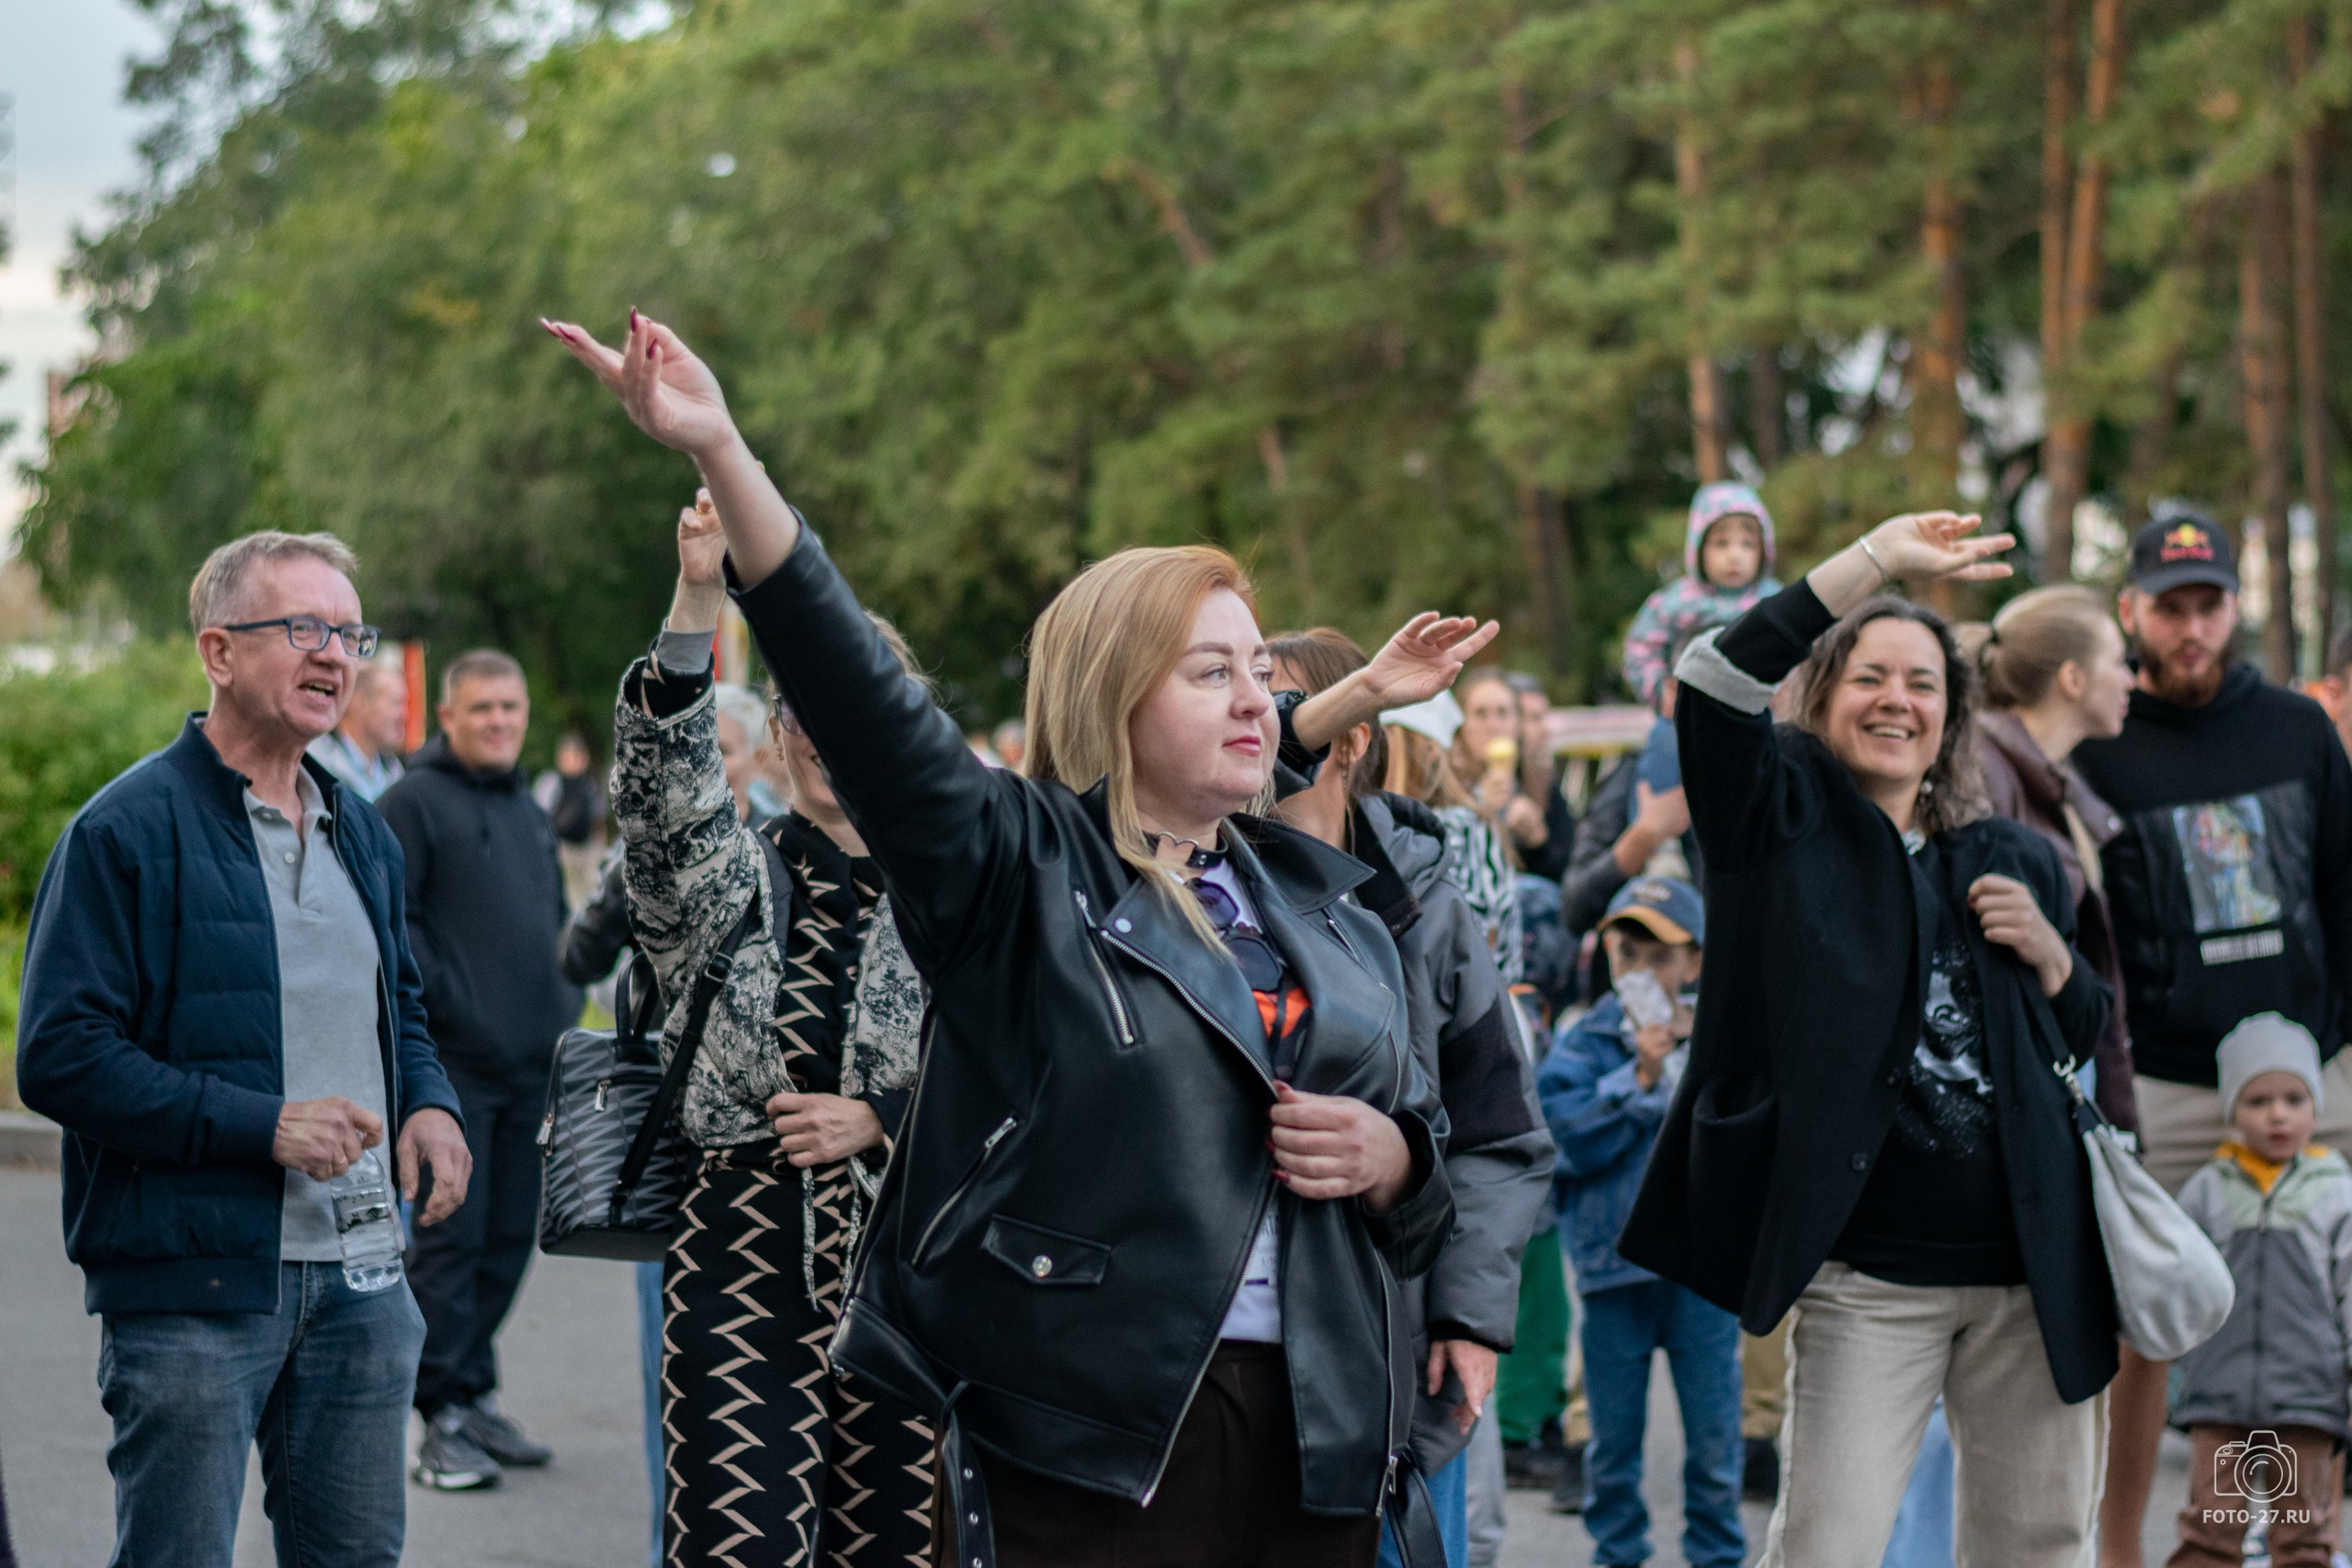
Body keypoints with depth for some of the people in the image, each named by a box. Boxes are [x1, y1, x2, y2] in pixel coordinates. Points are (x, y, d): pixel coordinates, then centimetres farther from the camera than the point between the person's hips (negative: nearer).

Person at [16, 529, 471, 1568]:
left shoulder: (362, 831, 15)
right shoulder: (127, 830, -9)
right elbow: (57, 1056, -15)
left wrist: (428, 1104, 5)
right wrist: (261, 1125, -20)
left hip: (360, 1278, 7)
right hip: (191, 1287, -7)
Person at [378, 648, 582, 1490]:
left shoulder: (530, 812, 19)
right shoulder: (413, 803, -6)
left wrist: (563, 1002, 14)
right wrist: (448, 1004, -19)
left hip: (533, 1069, 8)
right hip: (453, 1064, -8)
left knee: (510, 1236, 12)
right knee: (450, 1237, -5)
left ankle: (475, 1392, 22)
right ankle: (443, 1418, -1)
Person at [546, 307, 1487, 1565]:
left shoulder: (1323, 901, 15)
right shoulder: (1019, 871, -1)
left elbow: (1422, 1136, 22)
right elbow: (856, 691, -14)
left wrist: (1388, 1155, -3)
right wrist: (722, 455, -25)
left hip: (1314, 1431, 5)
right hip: (1079, 1437, -5)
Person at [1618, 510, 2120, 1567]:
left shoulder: (2019, 862, 15)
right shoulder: (1787, 817, 3)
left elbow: (2084, 1045, 22)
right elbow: (1714, 682, -15)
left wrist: (2050, 953, 0)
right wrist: (1876, 561, -16)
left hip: (2031, 1267, 4)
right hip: (1869, 1274, -4)